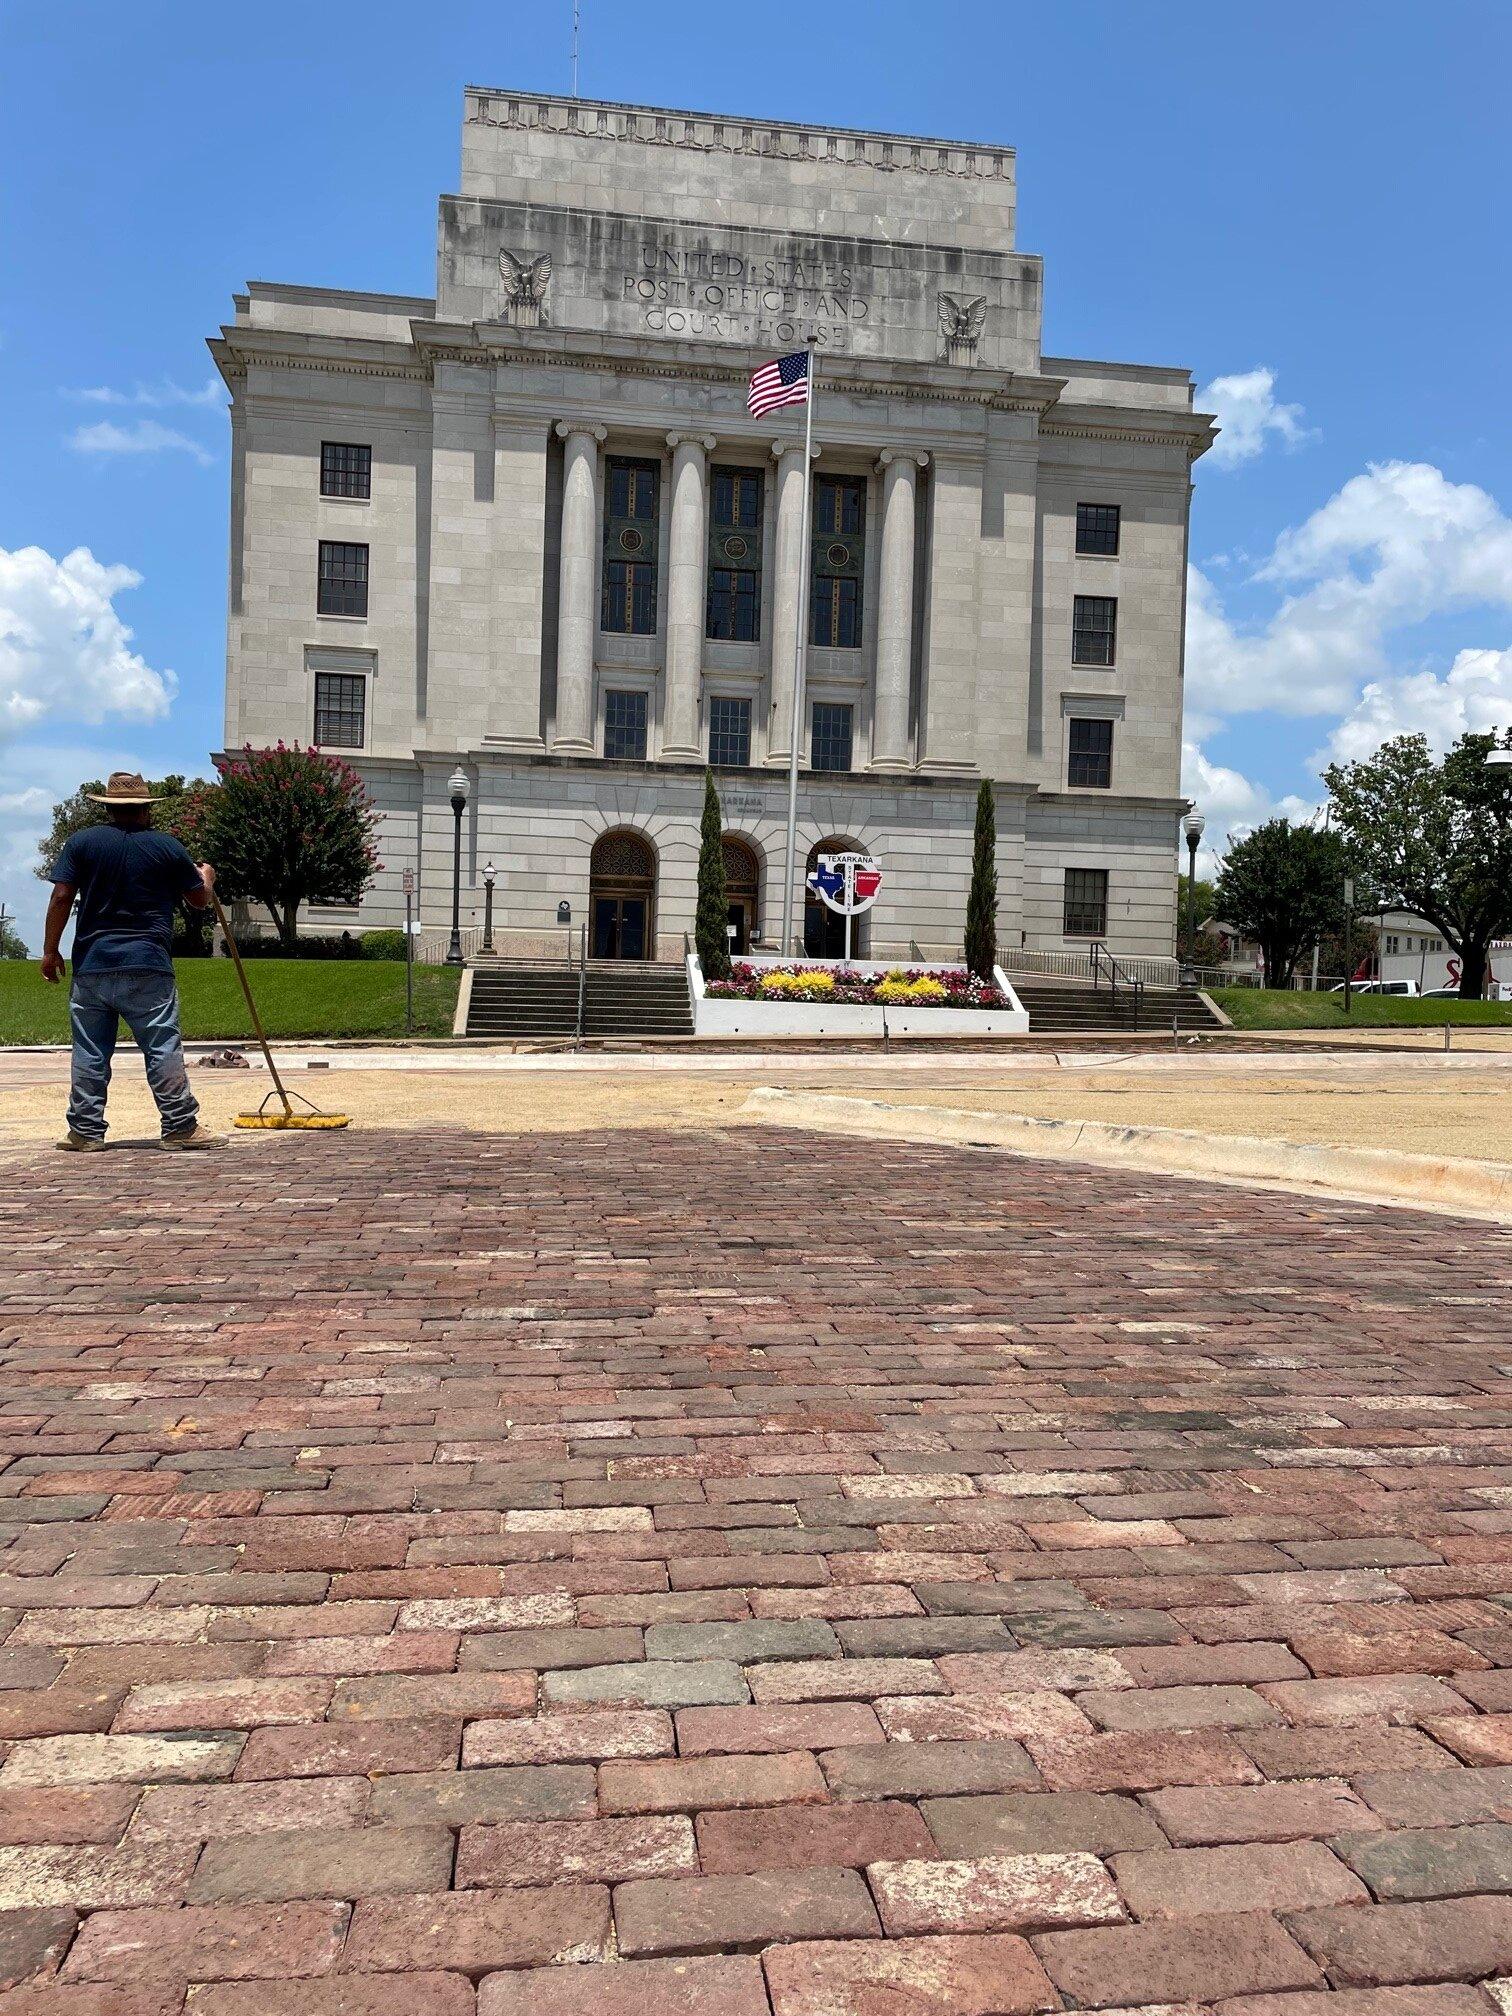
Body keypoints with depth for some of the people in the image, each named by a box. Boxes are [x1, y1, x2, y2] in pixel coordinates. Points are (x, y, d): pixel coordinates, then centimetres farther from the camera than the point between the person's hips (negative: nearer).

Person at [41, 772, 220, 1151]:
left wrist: (50, 950, 6)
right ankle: (181, 1126, 1)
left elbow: (61, 897, -1)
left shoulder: (80, 842, 5)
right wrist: (206, 876, 34)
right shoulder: (167, 847, 2)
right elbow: (199, 900, 11)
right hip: (147, 966, -2)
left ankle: (86, 1131, 12)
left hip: (91, 965, 2)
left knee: (89, 1052, 8)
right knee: (163, 1048, 0)